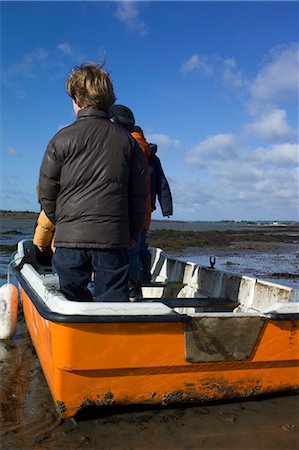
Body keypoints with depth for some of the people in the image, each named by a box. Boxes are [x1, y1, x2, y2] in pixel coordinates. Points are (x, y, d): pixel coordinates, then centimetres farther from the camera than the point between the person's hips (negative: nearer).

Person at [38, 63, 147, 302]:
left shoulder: (63, 138, -2)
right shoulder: (127, 140, 6)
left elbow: (46, 191, 3)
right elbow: (139, 194, 7)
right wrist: (133, 233, 17)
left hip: (70, 237, -1)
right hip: (114, 238, 2)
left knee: (72, 302, 9)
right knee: (114, 302, 8)